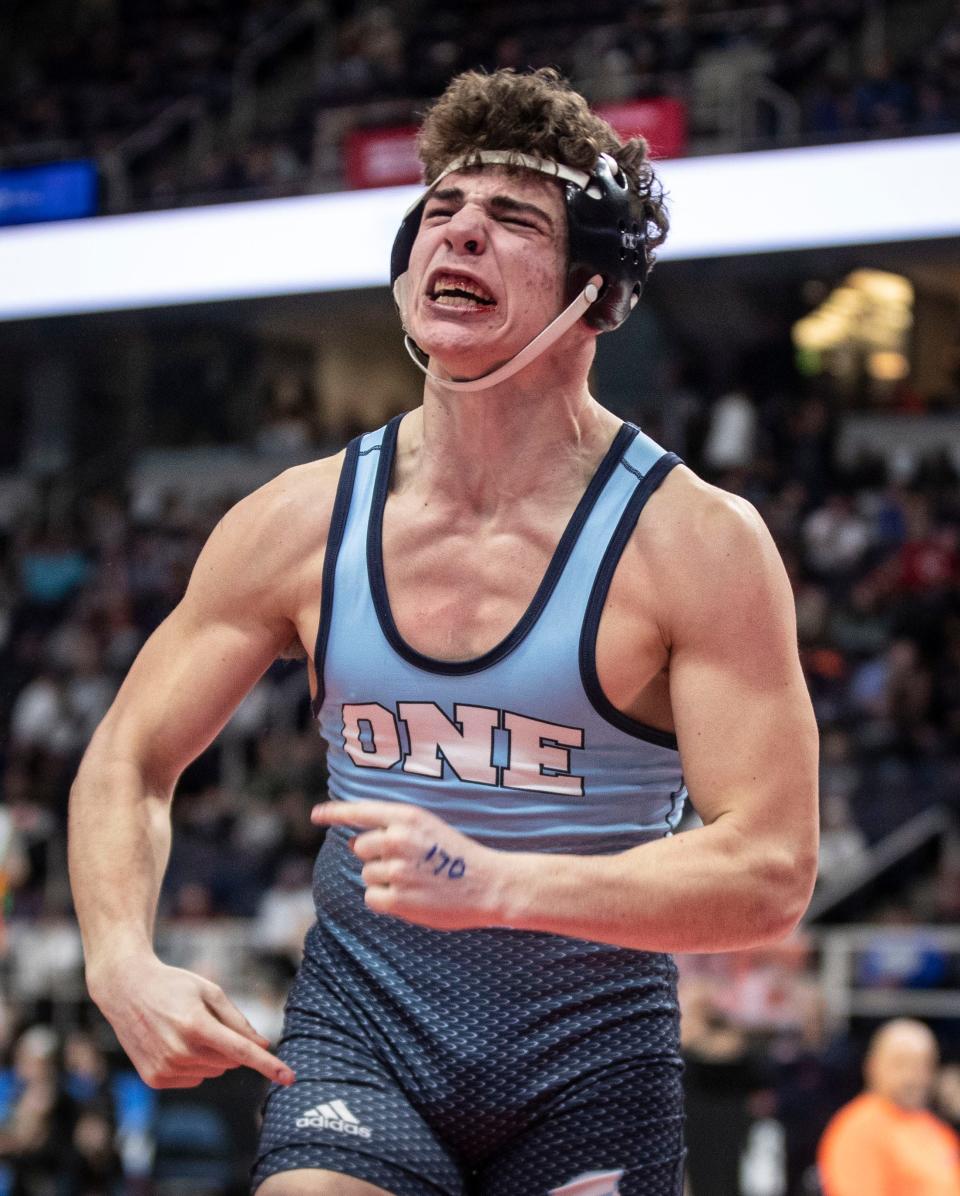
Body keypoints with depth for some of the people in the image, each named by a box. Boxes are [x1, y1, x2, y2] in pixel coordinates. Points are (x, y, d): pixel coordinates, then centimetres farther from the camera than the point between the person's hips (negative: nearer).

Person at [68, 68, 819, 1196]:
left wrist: (493, 882, -32)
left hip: (591, 1057, -1)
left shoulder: (697, 543, -13)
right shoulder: (299, 522, -3)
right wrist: (122, 963, -12)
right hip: (358, 1026, 1)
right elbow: (127, 764, 8)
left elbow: (769, 872, -19)